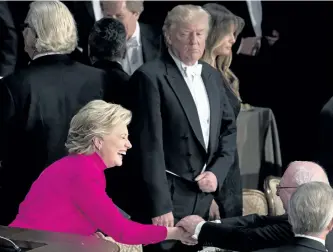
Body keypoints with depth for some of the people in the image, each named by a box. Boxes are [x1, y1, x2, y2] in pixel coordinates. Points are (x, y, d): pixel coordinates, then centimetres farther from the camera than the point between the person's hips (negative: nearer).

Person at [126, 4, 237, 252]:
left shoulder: (213, 76, 12)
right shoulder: (151, 77, -10)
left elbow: (229, 129, 17)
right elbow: (150, 146, -14)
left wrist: (217, 172, -1)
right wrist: (159, 206, -18)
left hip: (205, 195, 6)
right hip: (166, 196, -6)